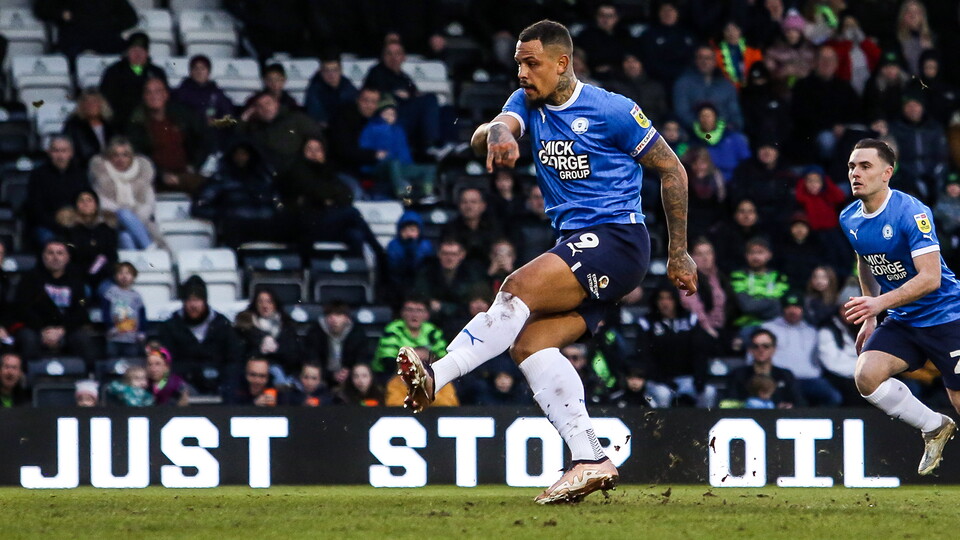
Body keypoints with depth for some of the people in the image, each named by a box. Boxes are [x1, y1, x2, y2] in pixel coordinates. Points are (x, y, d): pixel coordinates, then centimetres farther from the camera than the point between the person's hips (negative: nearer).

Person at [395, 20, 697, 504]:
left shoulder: (610, 111, -5)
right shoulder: (527, 105, 11)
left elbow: (671, 169, 2)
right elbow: (490, 133, -11)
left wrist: (679, 254, 4)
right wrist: (496, 135, -38)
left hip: (615, 240, -7)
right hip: (577, 250, 7)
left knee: (518, 288, -25)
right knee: (529, 343, -10)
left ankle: (437, 376, -33)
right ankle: (589, 460, -14)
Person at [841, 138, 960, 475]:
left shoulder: (911, 213, -21)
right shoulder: (849, 219, 1)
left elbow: (930, 277, -27)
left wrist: (880, 303, -36)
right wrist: (869, 318, 20)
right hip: (901, 321, 6)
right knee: (866, 376, -18)